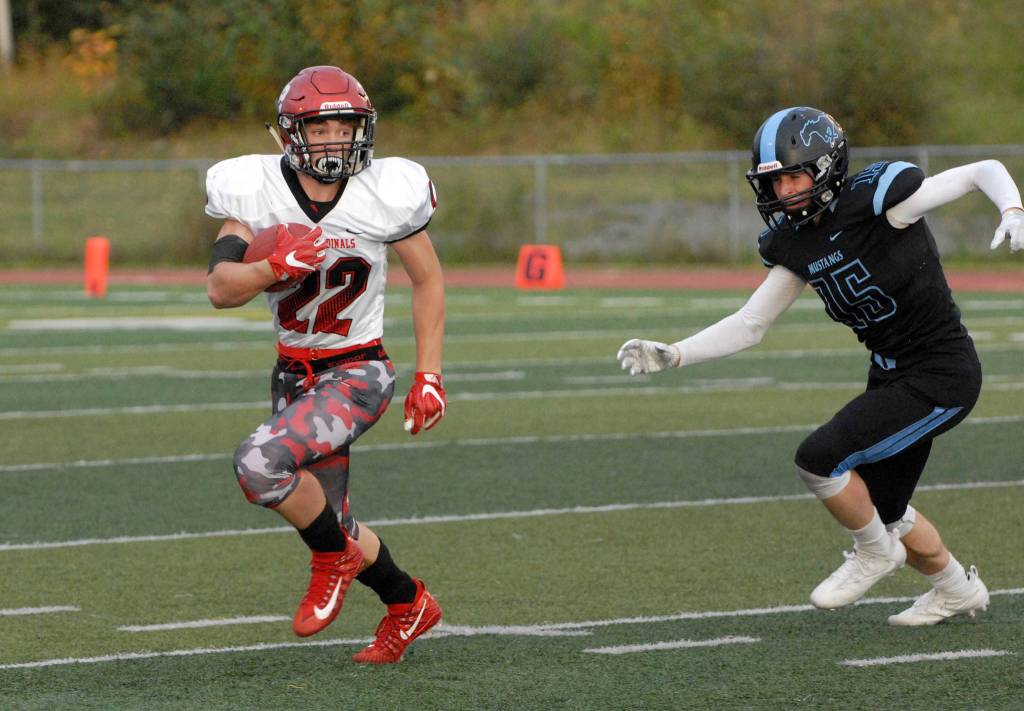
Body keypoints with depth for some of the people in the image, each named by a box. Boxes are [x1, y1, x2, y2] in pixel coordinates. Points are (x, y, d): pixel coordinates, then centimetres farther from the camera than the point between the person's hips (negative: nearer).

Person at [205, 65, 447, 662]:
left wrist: (429, 376, -3)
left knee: (261, 462, -28)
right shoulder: (257, 193, -10)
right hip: (295, 377, 5)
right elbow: (221, 289, -16)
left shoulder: (385, 195, -14)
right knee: (330, 524, 13)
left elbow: (429, 283, 0)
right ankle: (409, 605, 40)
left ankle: (334, 559, -1)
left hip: (358, 373, -4)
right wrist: (275, 267, -36)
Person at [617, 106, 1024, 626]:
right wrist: (672, 355, -5)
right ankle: (957, 590, 45)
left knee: (818, 458, -19)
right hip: (891, 377, 8)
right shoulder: (795, 246, 2)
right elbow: (747, 327, 6)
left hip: (940, 378, -8)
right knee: (882, 512, 20)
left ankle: (876, 553, 7)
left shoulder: (877, 201, -19)